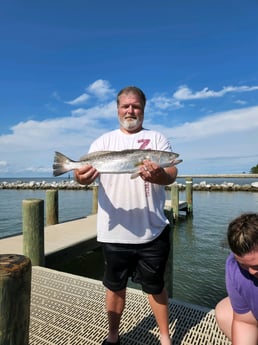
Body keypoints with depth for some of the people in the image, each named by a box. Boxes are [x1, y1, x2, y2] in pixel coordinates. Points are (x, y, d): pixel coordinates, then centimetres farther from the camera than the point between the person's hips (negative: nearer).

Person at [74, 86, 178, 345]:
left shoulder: (157, 138, 2)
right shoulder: (104, 141, 6)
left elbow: (172, 175, -10)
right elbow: (87, 171, -6)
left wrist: (158, 175, -34)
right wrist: (81, 177, -30)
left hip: (152, 231, 0)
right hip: (114, 232, 1)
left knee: (155, 286, 18)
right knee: (115, 286, 19)